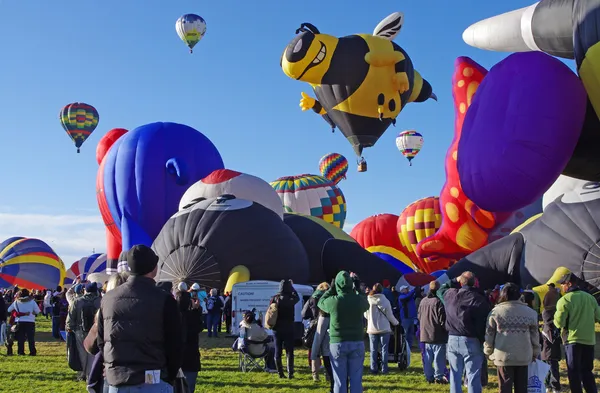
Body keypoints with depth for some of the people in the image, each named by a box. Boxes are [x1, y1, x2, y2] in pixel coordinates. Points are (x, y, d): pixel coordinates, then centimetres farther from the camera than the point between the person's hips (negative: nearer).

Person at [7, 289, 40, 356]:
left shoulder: (16, 302, 3)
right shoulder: (32, 301, -3)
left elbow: (9, 310, 13)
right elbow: (37, 311, -1)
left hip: (20, 322, 1)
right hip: (30, 322, -1)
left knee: (20, 338, 7)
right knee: (31, 337, 3)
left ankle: (21, 352, 5)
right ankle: (32, 352, 0)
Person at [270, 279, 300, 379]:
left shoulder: (275, 298, 0)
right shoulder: (290, 298, -11)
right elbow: (297, 298, 10)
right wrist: (292, 287, 12)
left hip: (277, 328, 4)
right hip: (288, 328, -4)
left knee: (278, 352, 9)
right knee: (289, 352, 3)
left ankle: (280, 373, 11)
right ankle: (290, 374, -2)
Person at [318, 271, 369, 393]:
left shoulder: (333, 301, -11)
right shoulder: (359, 300, -6)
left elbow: (321, 302, 12)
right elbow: (367, 304, 20)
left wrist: (331, 289, 20)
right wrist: (358, 288, 25)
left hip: (337, 343, -1)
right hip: (357, 343, 1)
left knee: (340, 380, 3)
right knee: (356, 379, 6)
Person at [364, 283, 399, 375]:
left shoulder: (368, 300, -6)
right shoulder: (385, 301, -10)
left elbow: (365, 315, 4)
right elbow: (390, 315, -4)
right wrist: (396, 322, 14)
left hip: (372, 329, 2)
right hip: (384, 329, -1)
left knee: (373, 350, 9)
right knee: (384, 349, 7)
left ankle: (374, 369, 7)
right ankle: (384, 369, 6)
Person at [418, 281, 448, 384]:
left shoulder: (423, 301, 7)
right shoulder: (438, 302, -16)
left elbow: (419, 316, 15)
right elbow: (442, 319, -14)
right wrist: (446, 329, 0)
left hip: (425, 334, 7)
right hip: (438, 335, -7)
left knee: (427, 357, 11)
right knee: (439, 357, 0)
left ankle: (429, 376, 15)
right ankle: (438, 377, 1)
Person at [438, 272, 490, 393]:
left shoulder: (450, 294, 1)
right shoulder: (479, 299, -13)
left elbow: (441, 290, 27)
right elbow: (484, 324, -13)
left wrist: (454, 281, 22)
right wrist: (485, 343, -5)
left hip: (453, 339, 5)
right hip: (471, 341, -4)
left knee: (455, 375, 12)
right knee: (473, 376, -1)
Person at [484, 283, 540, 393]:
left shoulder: (496, 311, -3)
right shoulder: (530, 312, 3)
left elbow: (489, 334, 0)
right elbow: (535, 335, 8)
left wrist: (488, 351, 14)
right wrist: (535, 353, 20)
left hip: (503, 356, -2)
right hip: (523, 356, 2)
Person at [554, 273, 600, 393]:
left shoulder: (565, 300, -11)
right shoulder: (590, 298, 5)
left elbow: (559, 323, -13)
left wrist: (557, 314, 7)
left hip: (573, 339, -5)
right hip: (589, 339, 5)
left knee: (574, 372, 3)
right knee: (587, 371, 14)